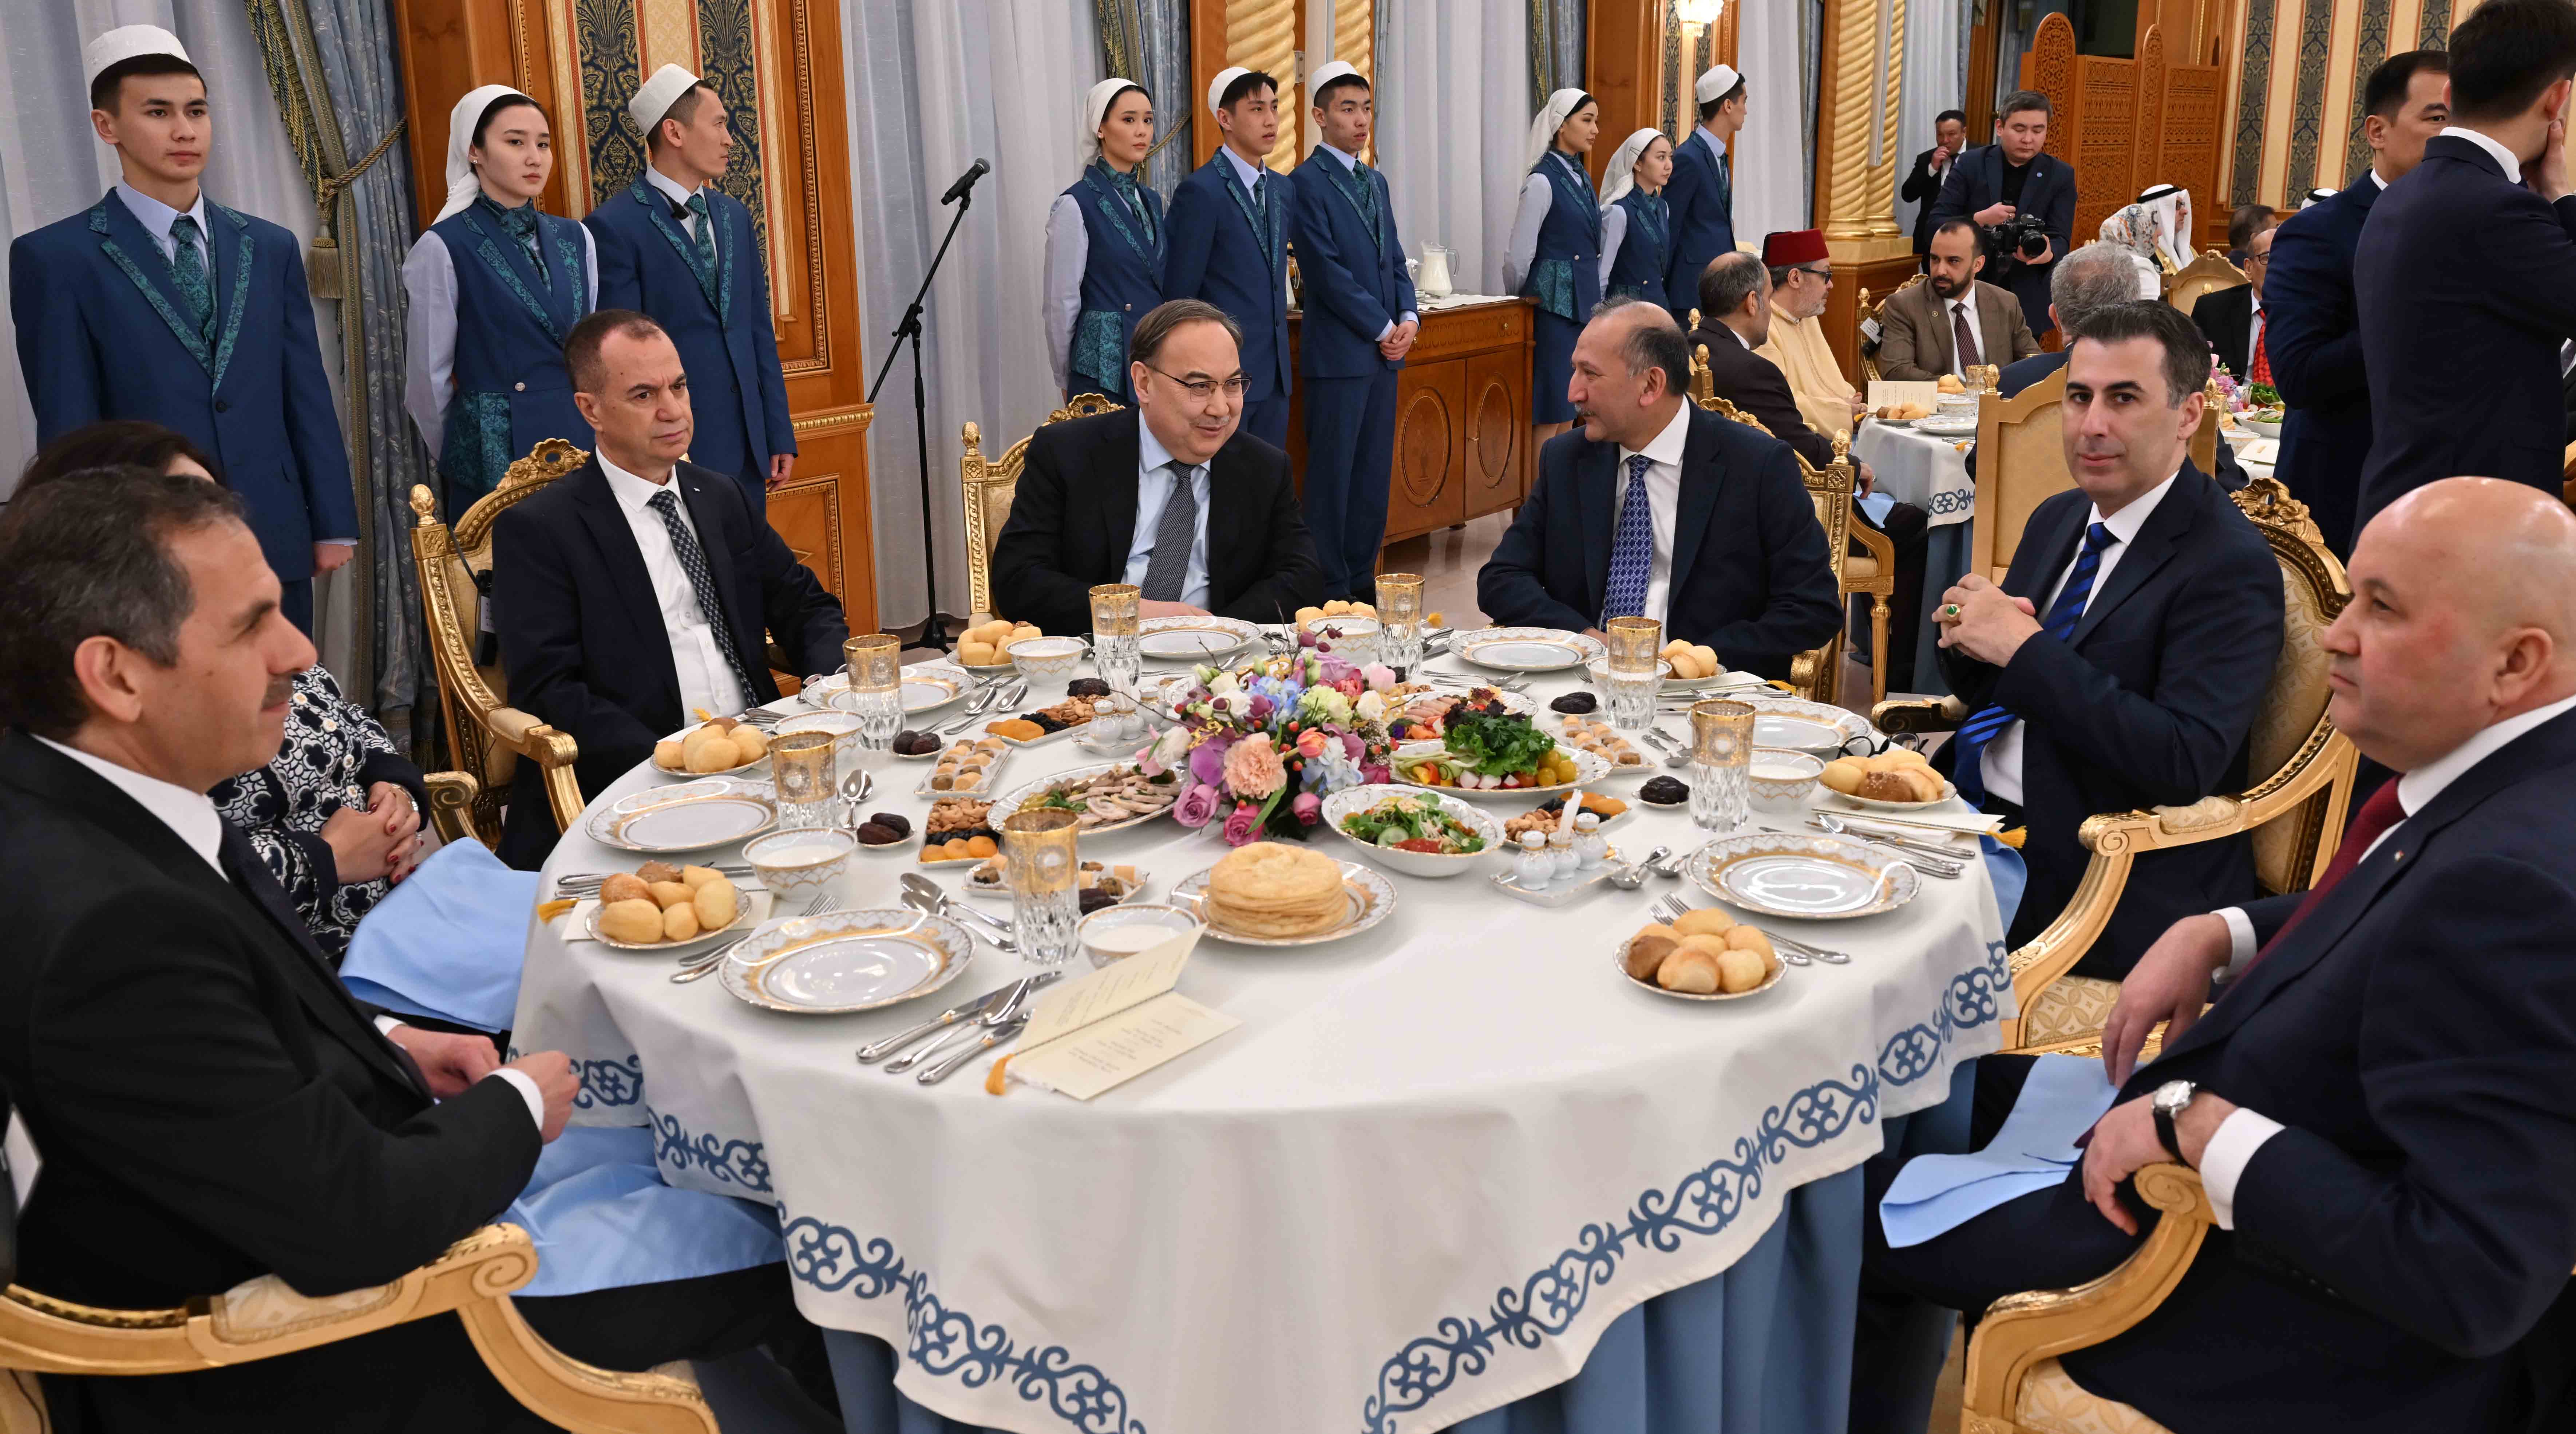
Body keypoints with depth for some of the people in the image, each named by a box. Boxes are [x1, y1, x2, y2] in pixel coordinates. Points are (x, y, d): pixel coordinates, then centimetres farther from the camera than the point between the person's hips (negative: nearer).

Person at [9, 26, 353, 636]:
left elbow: (308, 398, 9)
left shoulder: (271, 247, 10)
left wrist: (333, 525, 6)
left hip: (276, 542, 3)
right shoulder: (57, 258, -3)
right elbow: (68, 431, -4)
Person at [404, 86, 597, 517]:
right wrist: (462, 459, 7)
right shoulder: (443, 249, -8)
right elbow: (427, 382, -3)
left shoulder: (576, 239, 8)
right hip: (497, 459, -5)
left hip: (583, 446, 5)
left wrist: (592, 438, 13)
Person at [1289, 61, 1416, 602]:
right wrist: (1384, 329, -12)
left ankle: (1362, 580, 19)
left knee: (1374, 473, 11)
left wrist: (1408, 318, -1)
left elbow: (1395, 260, 17)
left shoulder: (1375, 182, 16)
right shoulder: (1306, 183, -9)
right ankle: (1331, 592, 6)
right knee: (1332, 476, -1)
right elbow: (1328, 273, -15)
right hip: (1338, 352, -8)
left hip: (1384, 351, 8)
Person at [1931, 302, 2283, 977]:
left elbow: (2186, 764, -24)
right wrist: (1966, 634, -6)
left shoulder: (2230, 565, -13)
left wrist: (2026, 648, -23)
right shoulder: (2057, 520, 12)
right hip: (1973, 815, 8)